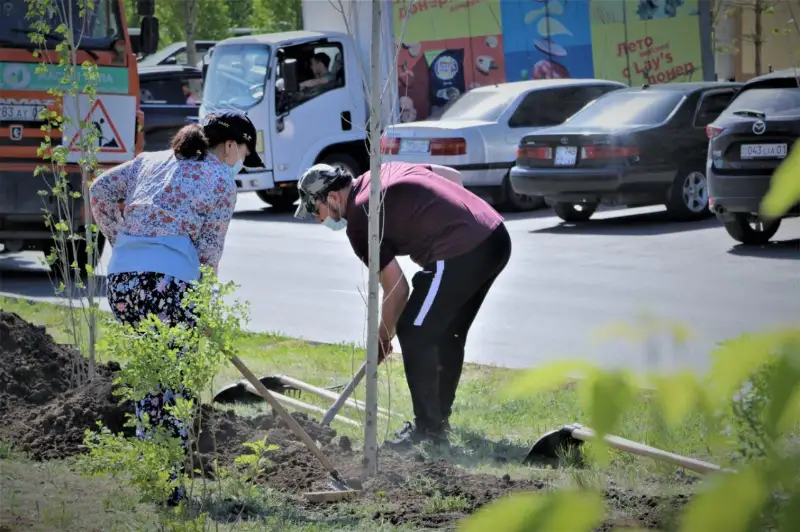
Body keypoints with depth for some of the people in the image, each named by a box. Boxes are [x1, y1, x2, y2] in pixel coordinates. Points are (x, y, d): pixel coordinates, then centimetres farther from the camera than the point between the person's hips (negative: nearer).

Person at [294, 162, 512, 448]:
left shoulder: (359, 221, -5)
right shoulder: (386, 170, 18)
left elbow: (397, 291, -3)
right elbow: (453, 175, 26)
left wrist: (383, 338, 12)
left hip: (460, 254, -9)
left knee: (414, 334, 2)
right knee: (447, 335, 21)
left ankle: (428, 429, 6)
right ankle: (440, 419, 29)